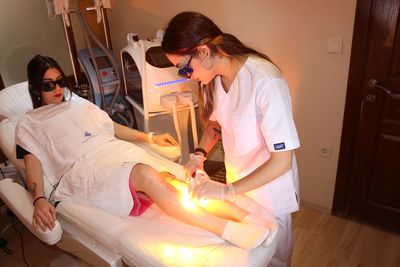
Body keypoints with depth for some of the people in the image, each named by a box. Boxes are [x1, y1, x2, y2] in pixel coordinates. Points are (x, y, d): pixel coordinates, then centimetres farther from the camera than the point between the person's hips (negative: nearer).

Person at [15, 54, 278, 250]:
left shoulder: (78, 103, 26)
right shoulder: (29, 124, 15)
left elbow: (112, 127, 28)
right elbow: (33, 162, 2)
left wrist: (150, 137, 19)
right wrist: (40, 200, -17)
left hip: (118, 153, 5)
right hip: (85, 170, -4)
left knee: (171, 180, -25)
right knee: (146, 174, -36)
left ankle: (247, 217, -33)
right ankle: (228, 230, -40)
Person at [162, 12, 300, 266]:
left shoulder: (266, 82, -32)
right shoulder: (214, 76, -9)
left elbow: (282, 160, -27)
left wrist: (228, 190, -28)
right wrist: (199, 155, -6)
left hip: (269, 187, -5)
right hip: (237, 182, 6)